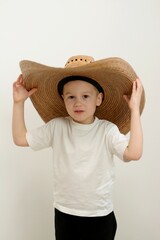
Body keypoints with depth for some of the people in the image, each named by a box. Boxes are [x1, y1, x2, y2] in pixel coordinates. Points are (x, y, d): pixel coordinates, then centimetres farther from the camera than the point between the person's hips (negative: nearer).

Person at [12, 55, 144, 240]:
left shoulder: (107, 130, -14)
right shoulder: (57, 127, -7)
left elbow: (134, 153, -28)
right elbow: (20, 139, -2)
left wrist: (135, 110, -27)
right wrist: (19, 103, -7)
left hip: (100, 216, -2)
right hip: (64, 213, 2)